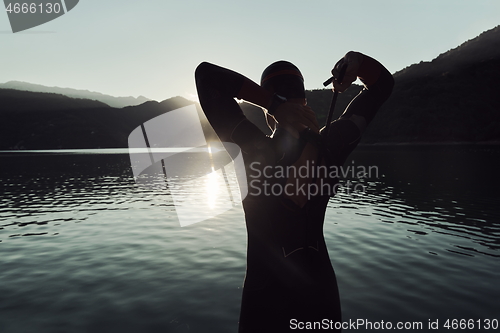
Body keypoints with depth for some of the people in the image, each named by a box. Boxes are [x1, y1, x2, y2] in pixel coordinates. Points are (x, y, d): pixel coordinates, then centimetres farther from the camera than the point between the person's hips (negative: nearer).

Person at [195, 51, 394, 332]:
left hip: (266, 290, -2)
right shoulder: (330, 147, -12)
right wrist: (356, 62, -18)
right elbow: (383, 84, 1)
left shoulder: (254, 150, -21)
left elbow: (206, 75, -15)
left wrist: (272, 102, -26)